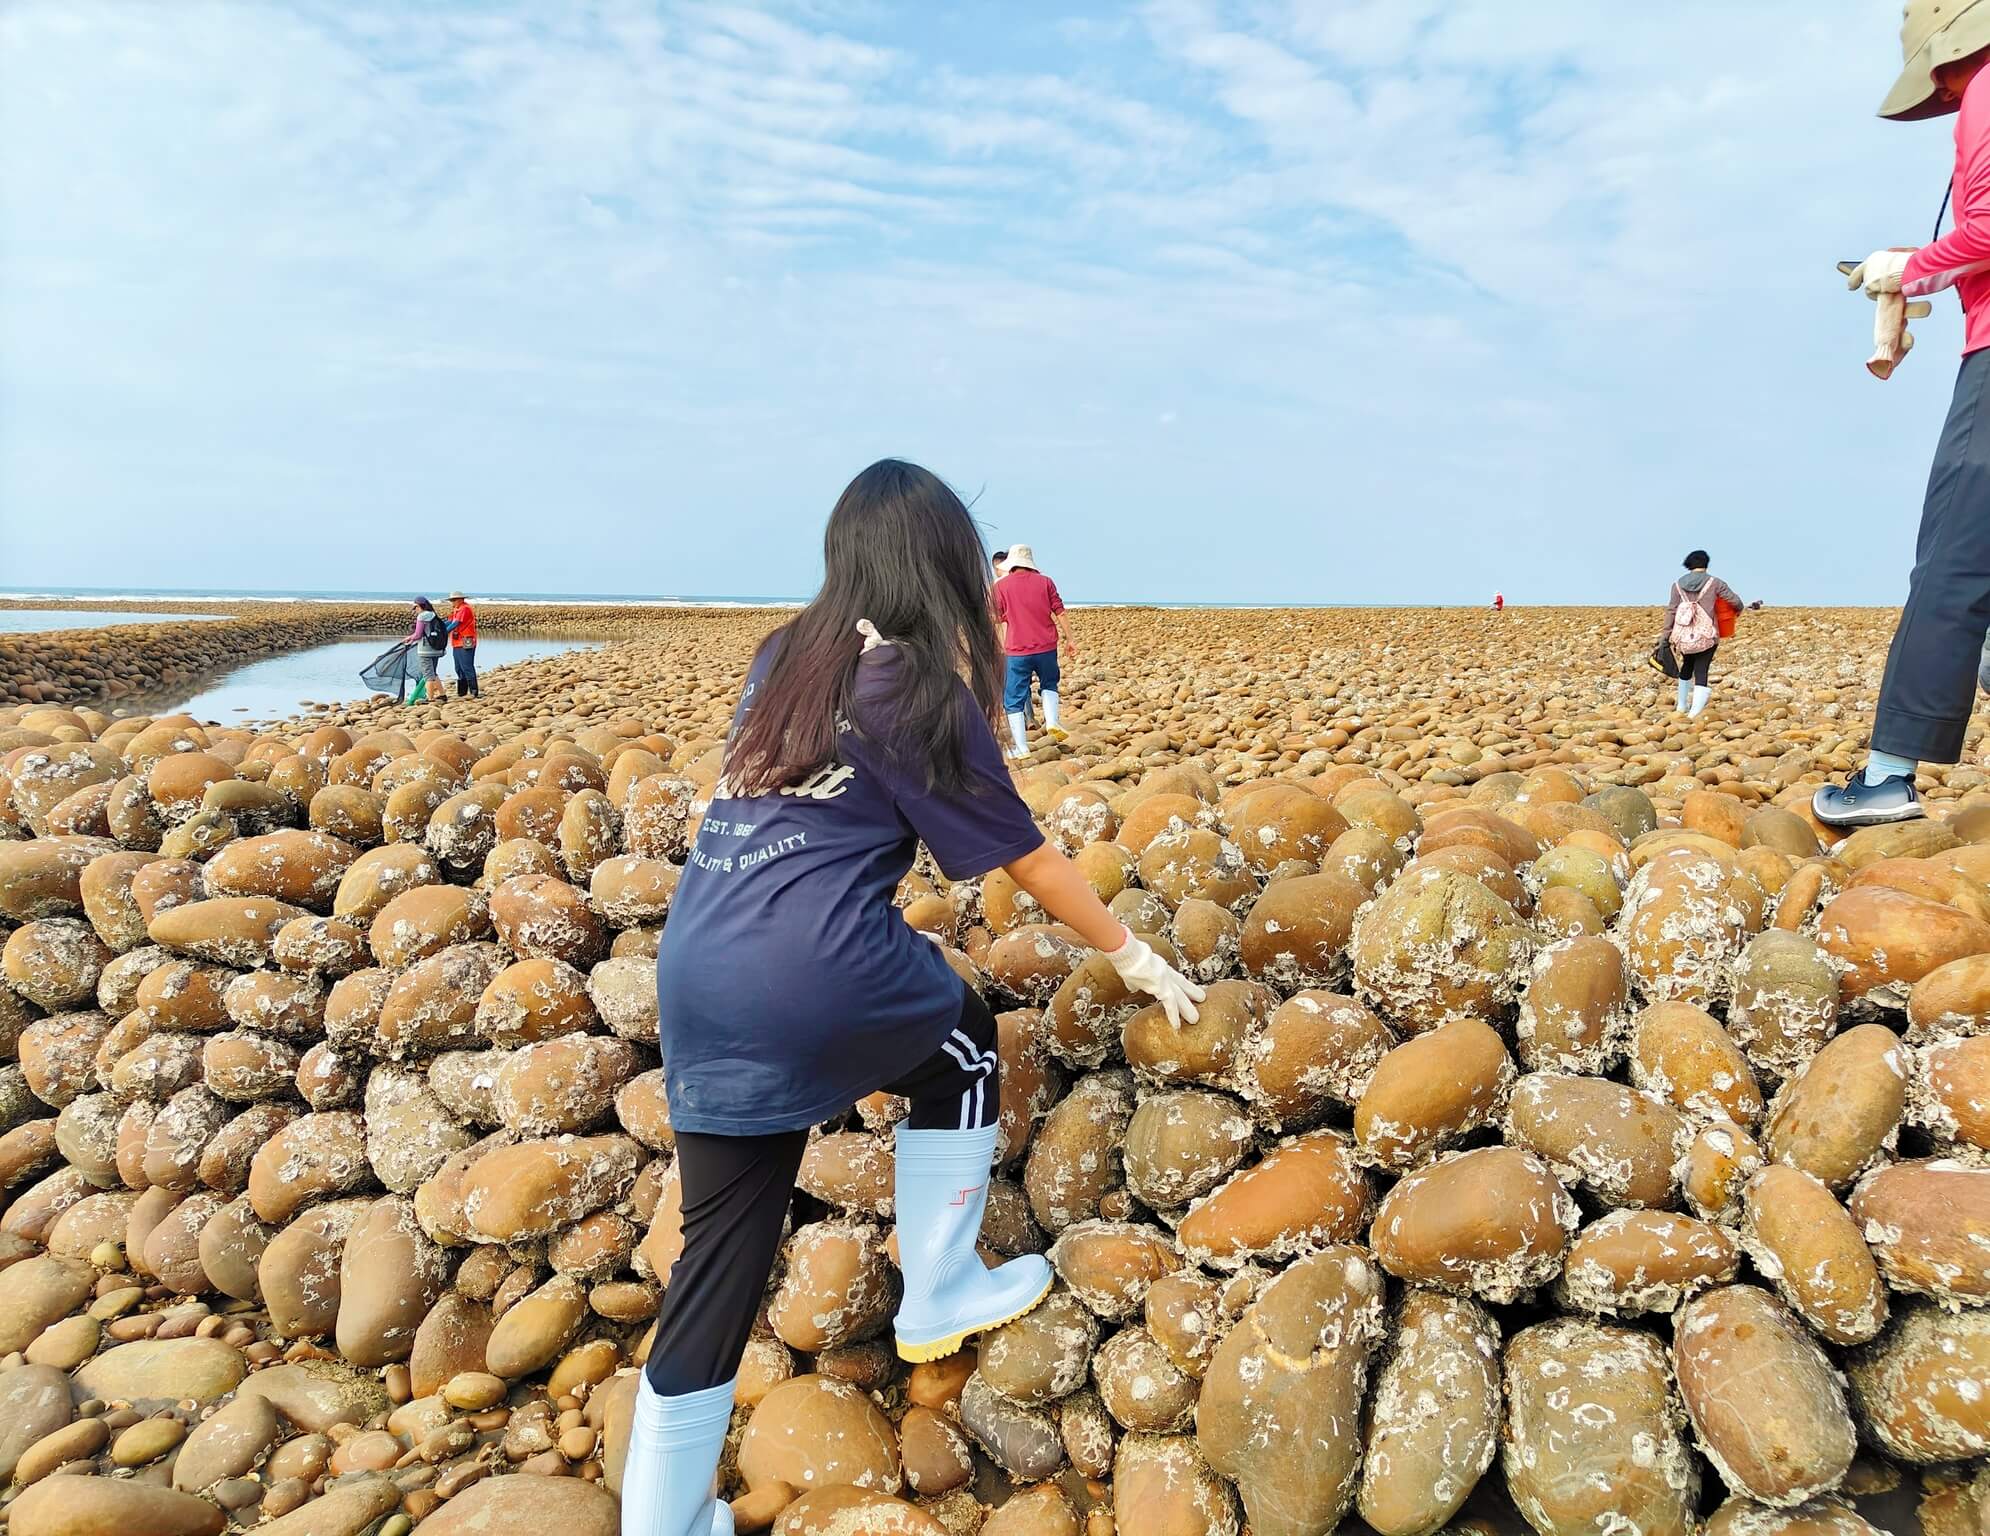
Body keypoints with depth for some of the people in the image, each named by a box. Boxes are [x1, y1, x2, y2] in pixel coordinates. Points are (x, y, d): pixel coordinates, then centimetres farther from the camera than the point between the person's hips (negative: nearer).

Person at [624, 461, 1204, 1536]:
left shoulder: (782, 660, 14)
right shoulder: (922, 691, -3)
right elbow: (1030, 862, 4)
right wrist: (1132, 955, 16)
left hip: (695, 975, 6)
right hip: (814, 972, -6)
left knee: (722, 1245, 14)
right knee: (962, 1047, 23)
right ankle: (939, 1299, 32)